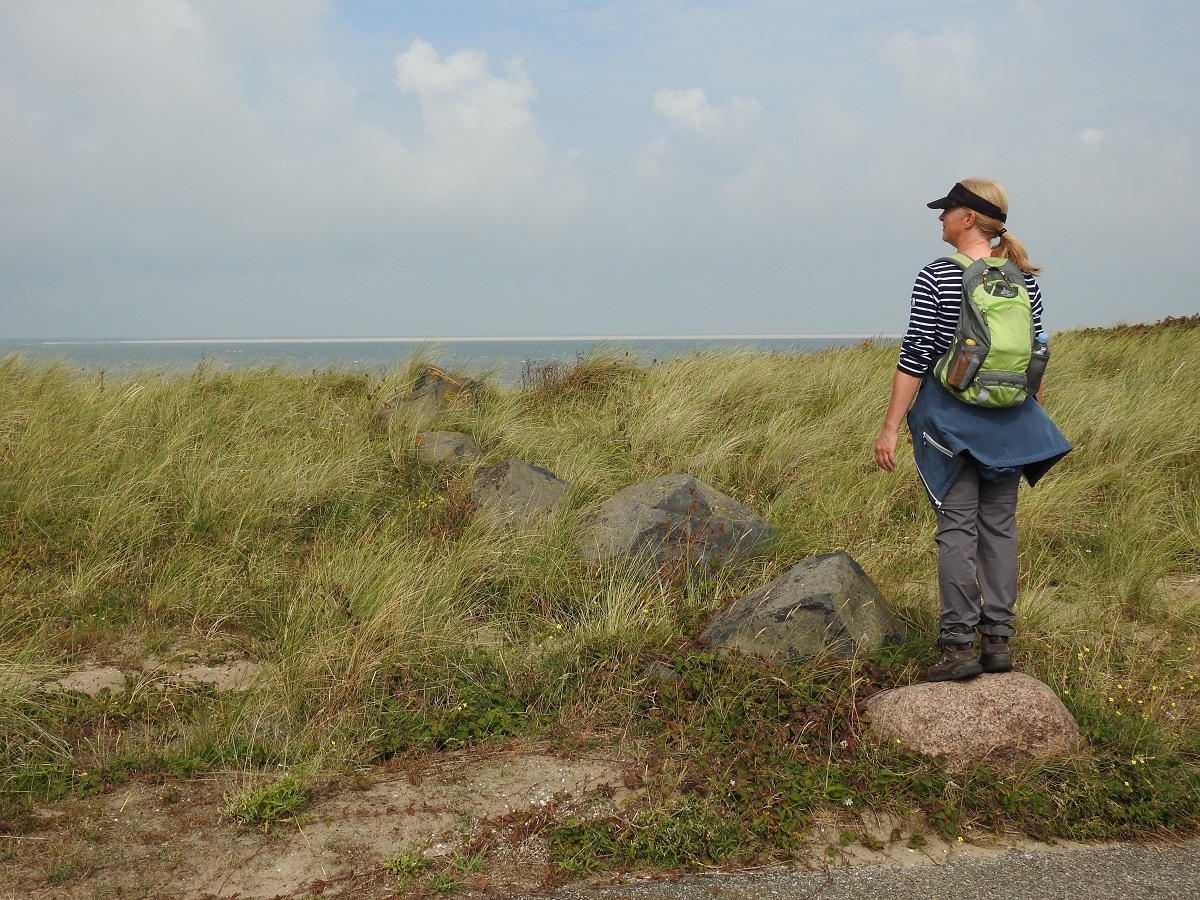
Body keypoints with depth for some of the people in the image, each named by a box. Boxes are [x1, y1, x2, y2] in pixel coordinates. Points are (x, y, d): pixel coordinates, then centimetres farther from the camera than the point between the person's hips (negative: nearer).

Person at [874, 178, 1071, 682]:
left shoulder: (936, 278, -10)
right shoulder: (1026, 281, 5)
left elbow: (915, 357, -12)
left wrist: (890, 428, -8)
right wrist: (1033, 422, 20)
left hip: (950, 418, -4)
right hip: (1009, 422, 5)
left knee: (956, 528, 0)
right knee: (1000, 526, 10)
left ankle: (959, 645, 0)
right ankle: (999, 641, 15)